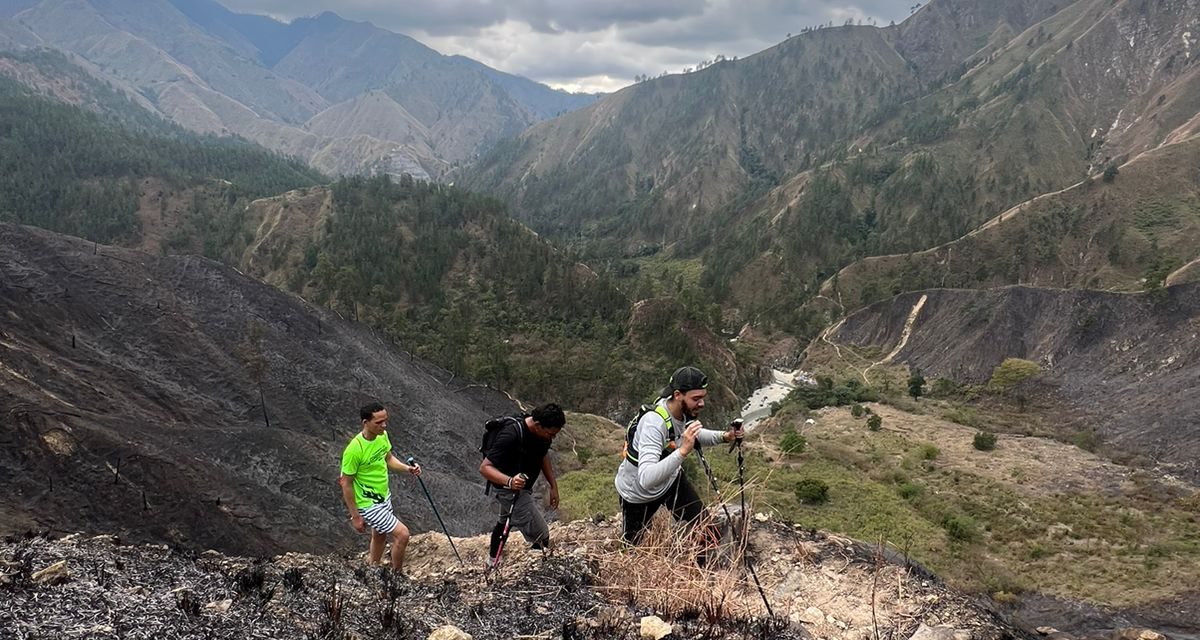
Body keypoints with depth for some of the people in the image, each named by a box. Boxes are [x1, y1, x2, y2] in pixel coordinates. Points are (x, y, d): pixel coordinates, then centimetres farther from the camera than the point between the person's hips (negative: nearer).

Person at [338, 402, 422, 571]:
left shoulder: (382, 435, -8)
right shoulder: (354, 450, -30)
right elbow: (347, 484, -20)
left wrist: (407, 468, -9)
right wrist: (355, 516, -15)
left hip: (384, 497, 8)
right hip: (368, 505, -8)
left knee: (379, 536, 24)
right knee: (402, 534, -9)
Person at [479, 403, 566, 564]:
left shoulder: (543, 433, -12)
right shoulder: (511, 435, -37)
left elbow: (543, 456, 8)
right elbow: (484, 468, -37)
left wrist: (553, 486, 2)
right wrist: (509, 481, -53)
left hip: (522, 486, 9)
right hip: (508, 489, -9)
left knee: (506, 522, 30)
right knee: (540, 535, -14)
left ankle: (492, 562, 52)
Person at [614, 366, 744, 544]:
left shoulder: (687, 411, -18)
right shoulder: (654, 423, -41)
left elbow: (694, 435, 7)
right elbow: (646, 479, -50)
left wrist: (724, 436, -12)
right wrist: (683, 450, -57)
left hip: (670, 479, 6)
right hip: (638, 492, -6)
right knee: (635, 545, 16)